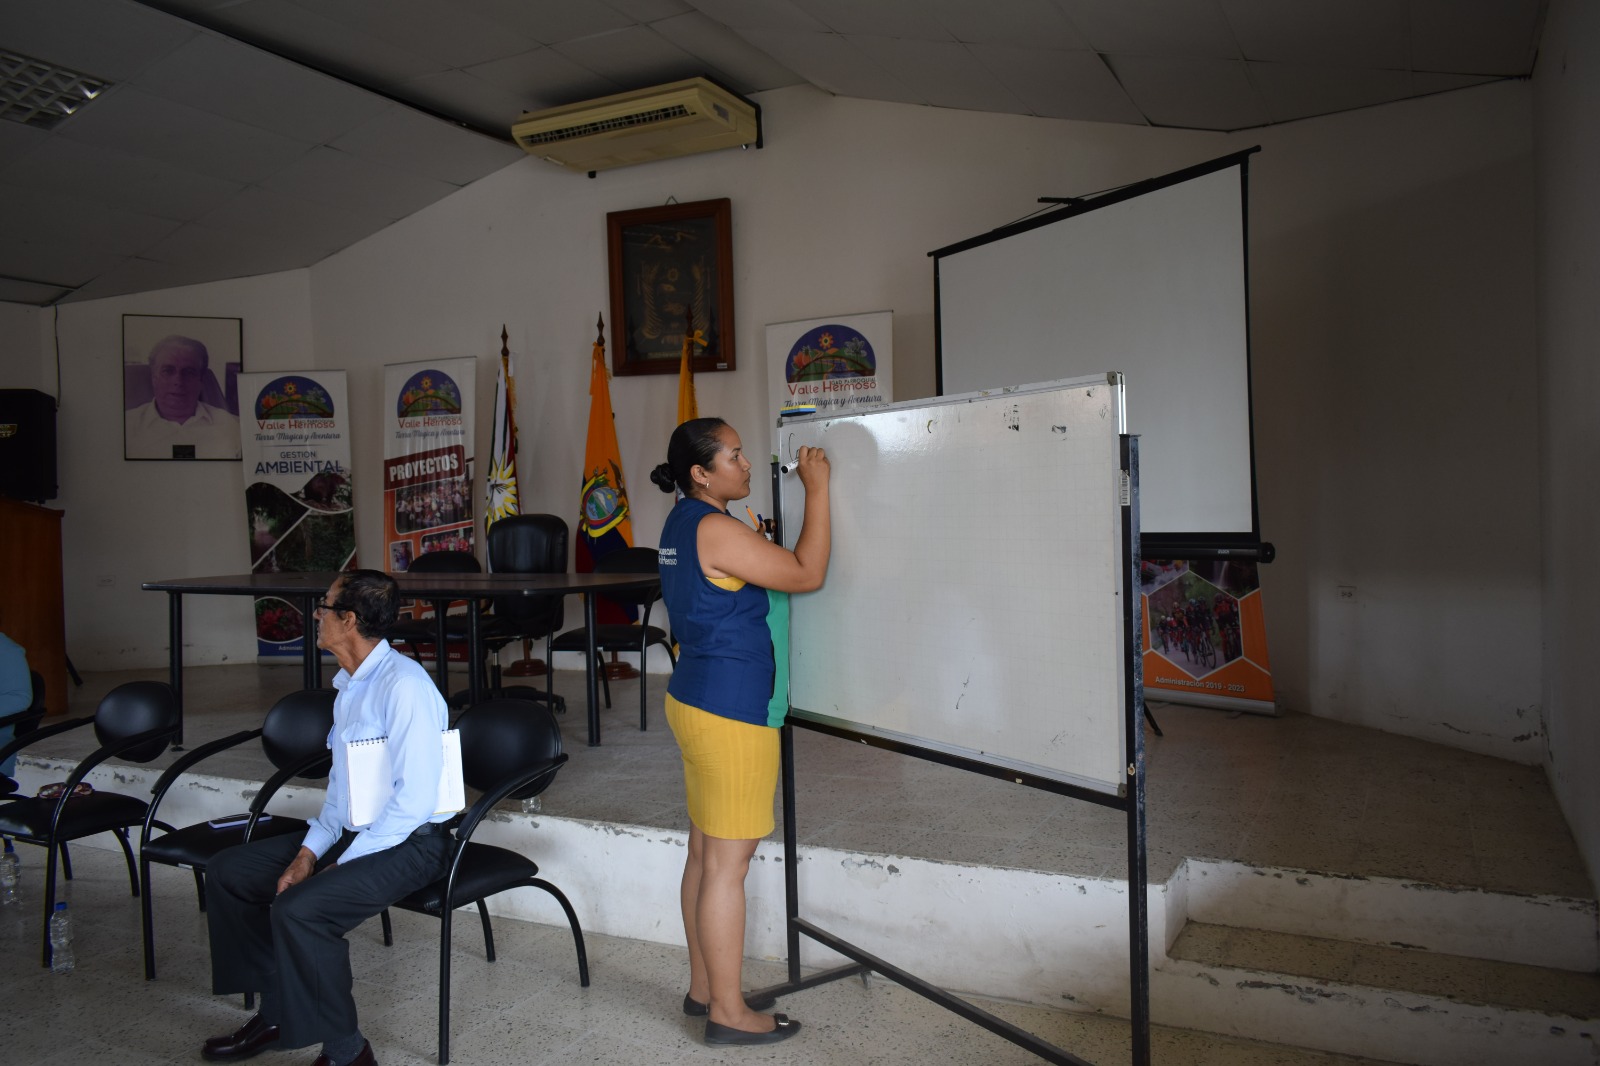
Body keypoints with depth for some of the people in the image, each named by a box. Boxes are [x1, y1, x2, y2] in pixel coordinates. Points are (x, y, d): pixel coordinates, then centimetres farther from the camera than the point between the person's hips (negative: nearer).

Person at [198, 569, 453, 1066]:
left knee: (297, 909, -28)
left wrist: (343, 863, -18)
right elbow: (341, 781, 16)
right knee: (228, 871, 8)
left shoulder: (403, 685, -22)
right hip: (351, 833, 10)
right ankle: (277, 1013, 20)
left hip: (409, 842, -10)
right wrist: (309, 851, 3)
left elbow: (415, 798, -25)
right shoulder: (348, 684, 9)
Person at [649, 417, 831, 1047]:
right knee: (728, 863, 0)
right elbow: (807, 574, -18)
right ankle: (728, 1012, 12)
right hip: (731, 712, -10)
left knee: (705, 854, 17)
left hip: (697, 702, 10)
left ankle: (704, 987, 30)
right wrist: (817, 489, -11)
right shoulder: (715, 529, -20)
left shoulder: (685, 524, 12)